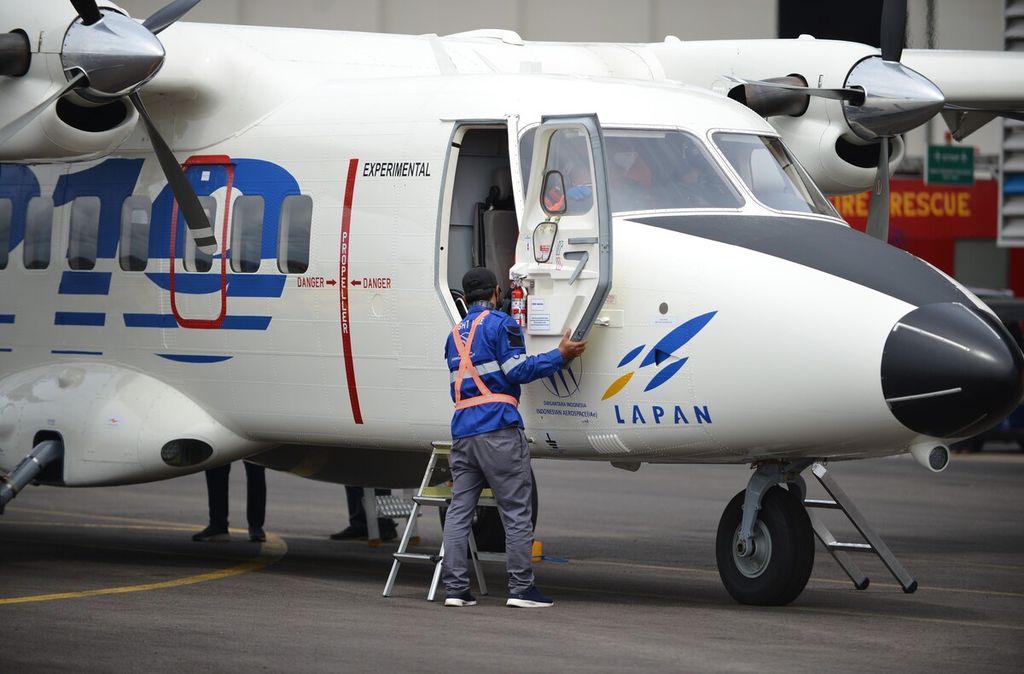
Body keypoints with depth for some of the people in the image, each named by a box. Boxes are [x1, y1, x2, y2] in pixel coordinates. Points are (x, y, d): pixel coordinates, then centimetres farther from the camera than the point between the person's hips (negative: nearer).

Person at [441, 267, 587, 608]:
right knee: (516, 510, -2)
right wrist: (560, 356, -3)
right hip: (497, 427, -6)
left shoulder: (455, 334, 20)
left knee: (459, 510, 6)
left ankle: (455, 588, 3)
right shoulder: (500, 323, -1)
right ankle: (521, 588, -3)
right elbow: (518, 370, -9)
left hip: (462, 428, 6)